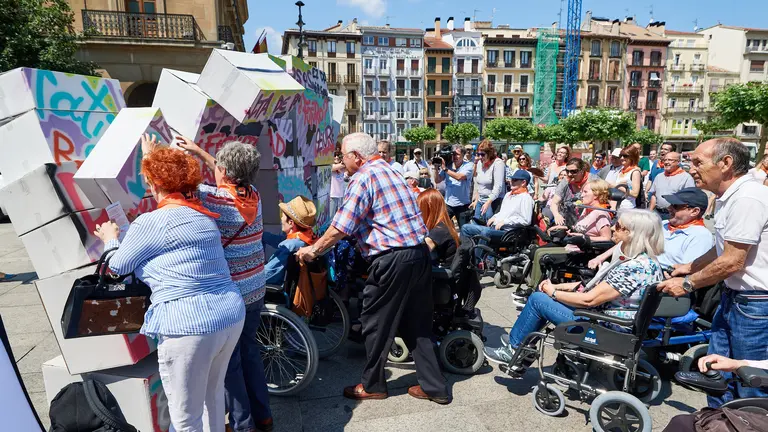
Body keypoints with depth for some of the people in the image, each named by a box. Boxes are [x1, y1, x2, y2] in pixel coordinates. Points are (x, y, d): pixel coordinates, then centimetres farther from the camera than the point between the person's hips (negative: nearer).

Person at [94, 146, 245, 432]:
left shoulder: (151, 222, -8)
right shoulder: (204, 215, 12)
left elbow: (118, 266, 7)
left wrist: (110, 240, 27)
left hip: (189, 326, -8)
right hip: (232, 316, 8)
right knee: (213, 393, 29)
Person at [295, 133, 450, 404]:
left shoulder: (363, 177, -9)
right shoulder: (389, 170, 18)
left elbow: (340, 229, -14)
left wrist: (313, 250, 2)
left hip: (393, 260, -9)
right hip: (419, 254, 9)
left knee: (376, 323, 9)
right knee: (417, 324, 16)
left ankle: (372, 385, 27)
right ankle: (433, 386, 24)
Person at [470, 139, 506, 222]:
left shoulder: (497, 163, -13)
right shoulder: (479, 163, 8)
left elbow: (498, 187, -21)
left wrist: (488, 202, -27)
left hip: (493, 201, -7)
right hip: (480, 200, 7)